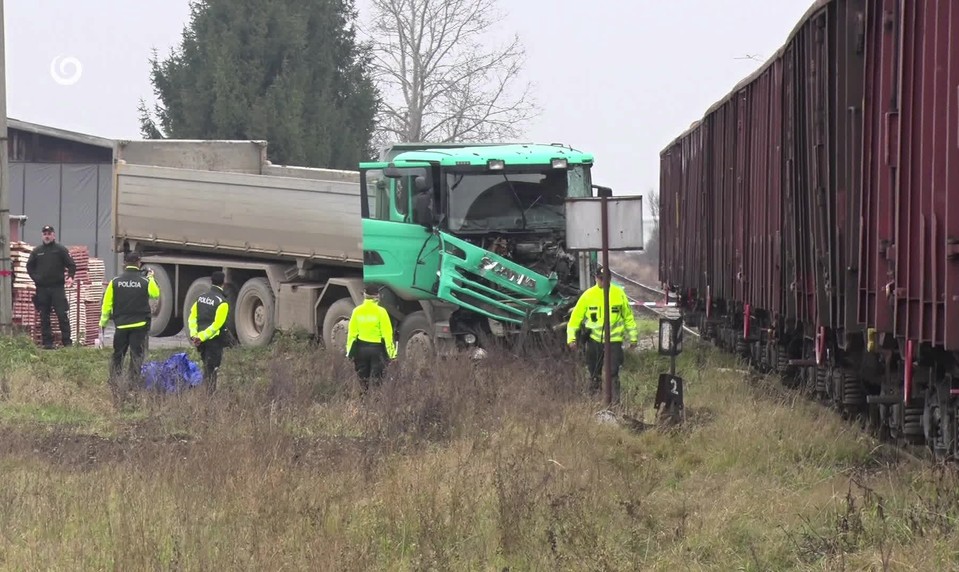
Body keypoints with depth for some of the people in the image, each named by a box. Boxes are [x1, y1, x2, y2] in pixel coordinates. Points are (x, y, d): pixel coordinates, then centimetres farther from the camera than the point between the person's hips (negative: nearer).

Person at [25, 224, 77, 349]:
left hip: (57, 287, -3)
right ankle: (47, 342, 8)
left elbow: (72, 265, 3)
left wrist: (70, 277, -13)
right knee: (44, 317, 4)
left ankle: (67, 341, -6)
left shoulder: (61, 250, 2)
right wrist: (35, 278, 3)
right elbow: (29, 266, 18)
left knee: (62, 315, -8)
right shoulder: (37, 251, 10)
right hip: (42, 288, 3)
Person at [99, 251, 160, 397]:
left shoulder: (115, 282, -3)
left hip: (121, 325, 1)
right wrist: (151, 278, 31)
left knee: (117, 357, 13)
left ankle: (115, 385, 7)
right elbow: (155, 294, 16)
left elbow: (107, 305, -1)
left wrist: (102, 324, 9)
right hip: (140, 325, -1)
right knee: (137, 357, 5)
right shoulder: (146, 282, -6)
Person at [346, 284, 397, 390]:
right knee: (377, 378, 3)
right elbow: (387, 333, -11)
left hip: (361, 348, 3)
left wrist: (349, 351, 8)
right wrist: (391, 351, -5)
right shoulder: (380, 312, -11)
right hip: (377, 348, -3)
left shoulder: (357, 311, -2)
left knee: (363, 378, 14)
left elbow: (352, 333, 1)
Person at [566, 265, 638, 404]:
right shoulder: (588, 295, -1)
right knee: (594, 373, 10)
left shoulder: (619, 294, 2)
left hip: (614, 339, -1)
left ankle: (614, 401, 0)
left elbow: (628, 316, 12)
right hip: (594, 339, 1)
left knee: (613, 372, -6)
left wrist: (633, 336, 14)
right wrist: (571, 337, -7)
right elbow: (576, 316, 1)